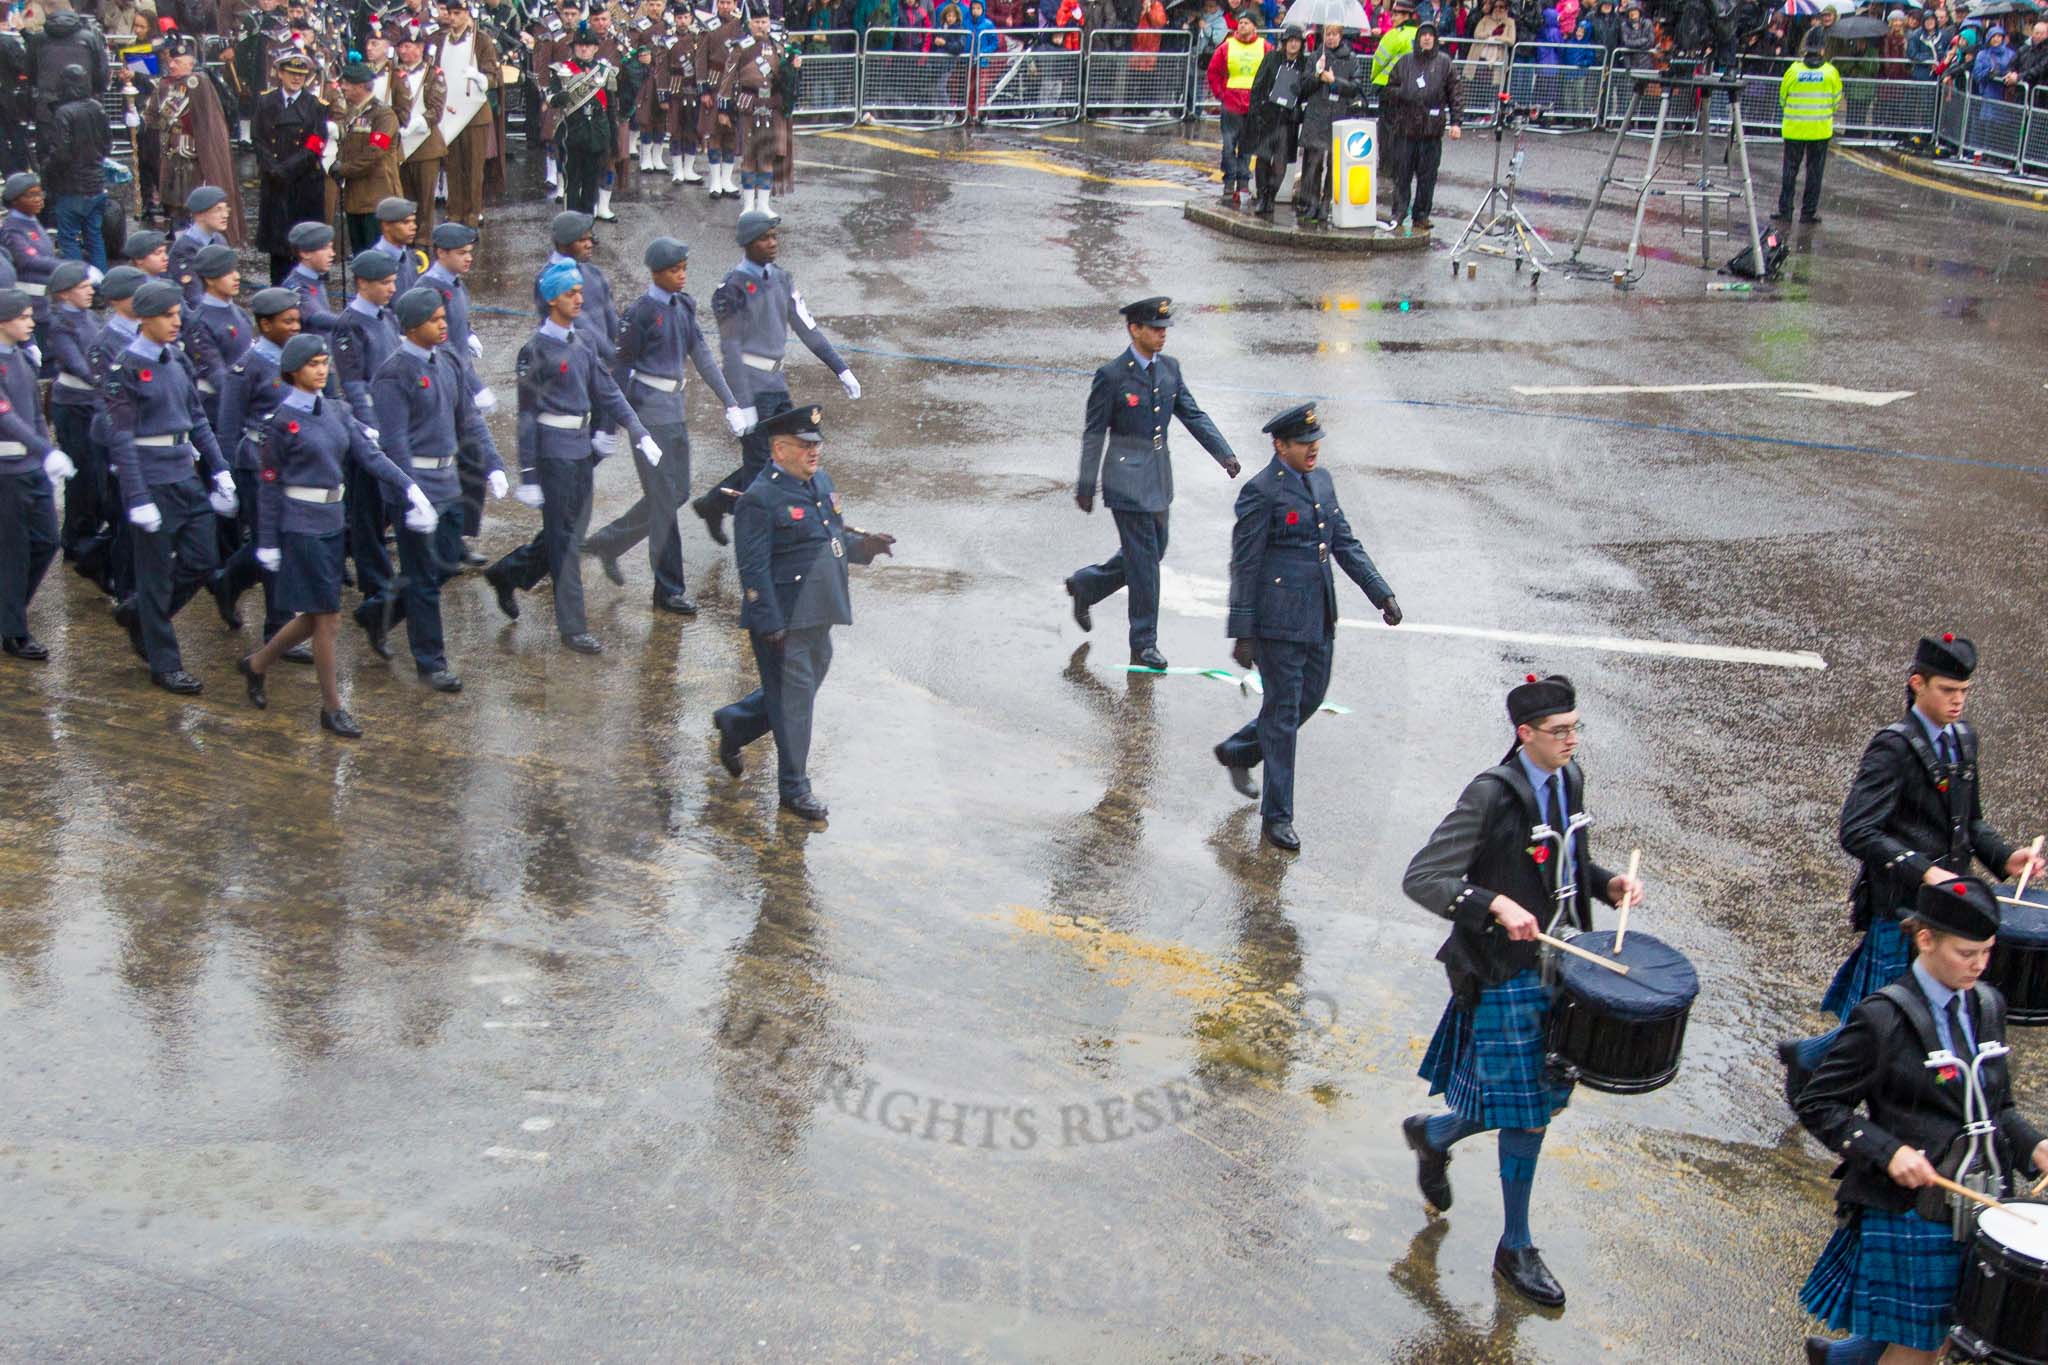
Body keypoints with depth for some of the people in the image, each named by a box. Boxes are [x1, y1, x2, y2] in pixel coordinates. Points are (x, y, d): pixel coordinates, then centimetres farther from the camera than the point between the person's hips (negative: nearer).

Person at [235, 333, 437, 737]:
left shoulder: (337, 412, 9)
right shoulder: (281, 420, -9)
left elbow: (369, 455, 1)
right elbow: (269, 484, -7)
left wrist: (409, 488, -14)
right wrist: (268, 542, -8)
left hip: (332, 522, 7)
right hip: (301, 526, -7)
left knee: (316, 617, 13)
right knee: (327, 618, -4)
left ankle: (256, 664, 35)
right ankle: (332, 710, 7)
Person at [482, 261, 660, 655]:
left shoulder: (582, 345, 10)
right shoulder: (536, 351, -12)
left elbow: (607, 393, 14)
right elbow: (527, 416, -11)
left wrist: (640, 434, 4)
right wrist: (528, 477, -13)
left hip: (582, 448, 8)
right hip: (554, 452, -8)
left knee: (571, 531, 15)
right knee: (564, 538, -2)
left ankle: (507, 573, 35)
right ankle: (572, 626, 4)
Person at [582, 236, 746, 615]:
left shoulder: (684, 307, 9)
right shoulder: (641, 312, -13)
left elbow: (703, 356, 9)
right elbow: (621, 367, -9)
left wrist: (730, 403, 4)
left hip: (675, 406, 8)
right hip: (648, 409, -8)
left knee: (678, 492, 13)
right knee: (663, 498, -4)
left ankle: (608, 542, 30)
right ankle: (669, 590, 4)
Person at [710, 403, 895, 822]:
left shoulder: (821, 482, 10)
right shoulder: (760, 499, -16)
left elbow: (835, 535, 21)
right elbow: (754, 569, -18)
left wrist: (861, 544, -1)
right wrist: (770, 626, -20)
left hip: (819, 615, 8)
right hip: (785, 621, -8)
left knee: (804, 688, 19)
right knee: (793, 698, 1)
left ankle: (734, 723, 41)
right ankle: (794, 788, 15)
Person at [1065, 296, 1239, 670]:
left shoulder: (1169, 367, 6)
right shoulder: (1111, 375, -13)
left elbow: (1193, 415, 7)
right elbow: (1094, 432, -9)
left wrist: (1224, 454, -5)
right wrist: (1086, 485, -8)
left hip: (1158, 477, 7)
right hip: (1127, 477, -7)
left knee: (1153, 551, 15)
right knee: (1144, 558, -4)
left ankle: (1084, 585, 36)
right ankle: (1143, 644, 7)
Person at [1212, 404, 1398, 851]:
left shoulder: (1321, 480, 11)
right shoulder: (1262, 491, -13)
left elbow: (1345, 542, 16)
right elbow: (1244, 564, -12)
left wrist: (1382, 594, 9)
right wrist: (1243, 633, -13)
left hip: (1319, 620, 8)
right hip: (1278, 620, -8)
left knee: (1310, 698, 17)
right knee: (1283, 712, -1)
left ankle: (1237, 751, 39)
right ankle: (1277, 817, 9)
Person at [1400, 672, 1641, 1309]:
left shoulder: (1569, 779, 3)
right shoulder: (1490, 796, -21)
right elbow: (1420, 879, -23)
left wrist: (1607, 881, 0)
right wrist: (1495, 904, -35)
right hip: (1507, 976, -7)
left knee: (1546, 1095, 16)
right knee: (1527, 1113, 3)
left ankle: (1433, 1133, 38)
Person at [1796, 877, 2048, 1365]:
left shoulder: (1987, 1005, 5)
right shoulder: (1883, 1018, -15)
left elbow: (1998, 1105, 14)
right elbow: (1817, 1106, -12)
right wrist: (1888, 1151, -22)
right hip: (1911, 1210, -6)